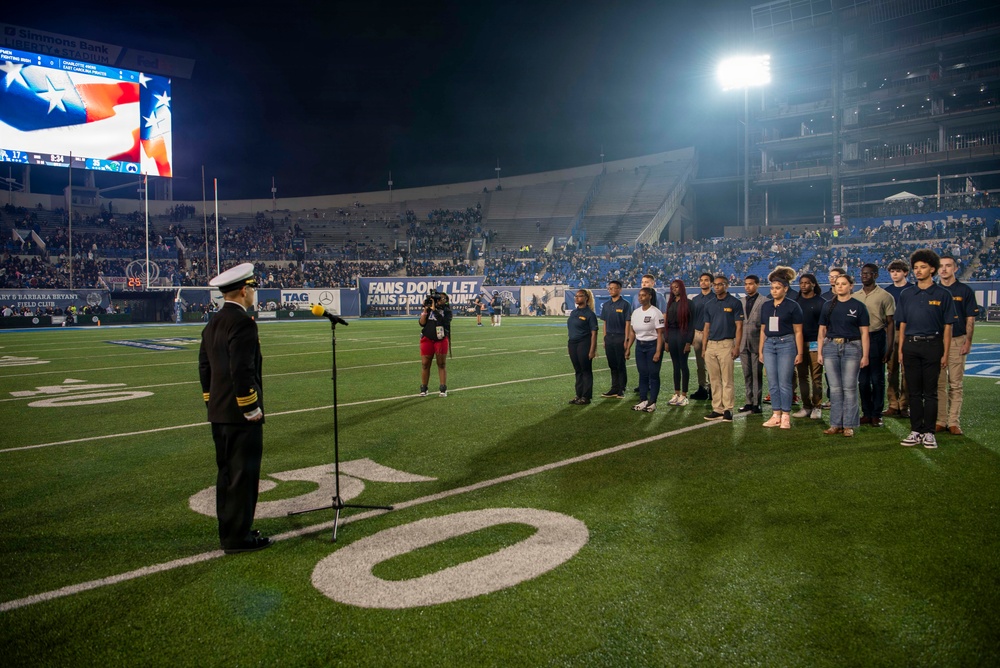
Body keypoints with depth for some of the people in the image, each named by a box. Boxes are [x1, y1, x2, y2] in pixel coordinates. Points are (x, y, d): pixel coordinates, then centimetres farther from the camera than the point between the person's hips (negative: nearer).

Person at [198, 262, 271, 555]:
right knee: (244, 475, 0)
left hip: (218, 413, 9)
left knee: (227, 474, 16)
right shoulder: (243, 323, -17)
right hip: (240, 414, -9)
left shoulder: (212, 324, 12)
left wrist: (212, 401, 20)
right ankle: (238, 537, 7)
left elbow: (205, 368, 16)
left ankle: (229, 532, 25)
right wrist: (251, 408, -16)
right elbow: (242, 370, -23)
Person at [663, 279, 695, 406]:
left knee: (683, 365, -1)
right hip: (671, 335, 6)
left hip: (682, 335, -6)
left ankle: (684, 395, 6)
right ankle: (676, 394, 15)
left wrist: (689, 342, -15)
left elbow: (691, 323, -9)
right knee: (676, 366, 9)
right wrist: (666, 340, 10)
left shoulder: (687, 303, -5)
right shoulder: (671, 303, 12)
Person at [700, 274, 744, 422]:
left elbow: (739, 326, -5)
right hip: (711, 345, 6)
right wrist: (704, 348, 9)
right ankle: (717, 410, 12)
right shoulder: (709, 305, 13)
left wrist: (737, 346, -13)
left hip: (726, 344, -5)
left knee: (727, 380, -4)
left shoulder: (734, 303, -2)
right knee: (714, 380, 7)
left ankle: (728, 410, 0)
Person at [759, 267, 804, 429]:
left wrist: (799, 353, -6)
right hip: (769, 344, 5)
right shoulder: (766, 305, 10)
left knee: (784, 383, -3)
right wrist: (760, 350, 12)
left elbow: (798, 331, -3)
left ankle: (786, 416, 5)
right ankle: (776, 415, 13)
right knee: (772, 383, 6)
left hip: (786, 344, -5)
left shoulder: (792, 306, -3)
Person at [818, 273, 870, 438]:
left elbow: (864, 333, -1)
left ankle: (849, 425, 7)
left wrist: (865, 355, -5)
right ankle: (836, 424, 11)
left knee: (849, 388, -1)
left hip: (852, 347, -3)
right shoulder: (828, 306, 9)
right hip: (831, 346, 3)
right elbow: (822, 330, 11)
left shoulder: (858, 306, 1)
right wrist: (820, 352, 5)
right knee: (835, 388, 5)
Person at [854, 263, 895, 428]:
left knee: (877, 379, 2)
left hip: (877, 338, -4)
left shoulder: (885, 296, -3)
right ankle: (866, 413, 17)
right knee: (863, 379, 7)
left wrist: (889, 348, -8)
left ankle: (876, 414, 10)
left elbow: (890, 323, -3)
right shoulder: (855, 296, 10)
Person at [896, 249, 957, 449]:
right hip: (911, 346, 3)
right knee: (914, 392, 7)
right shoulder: (906, 295, 9)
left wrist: (945, 353, -6)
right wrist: (900, 350, 5)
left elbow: (947, 326, -1)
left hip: (932, 345, -3)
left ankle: (929, 432, 8)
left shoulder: (943, 295, 0)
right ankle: (916, 431, 13)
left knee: (930, 392, 2)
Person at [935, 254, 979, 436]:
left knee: (955, 384, 0)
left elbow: (970, 319, 1)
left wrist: (968, 342, -7)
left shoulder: (965, 290, 2)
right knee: (939, 383, 4)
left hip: (957, 341, -2)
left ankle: (954, 422, 5)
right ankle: (940, 420, 10)